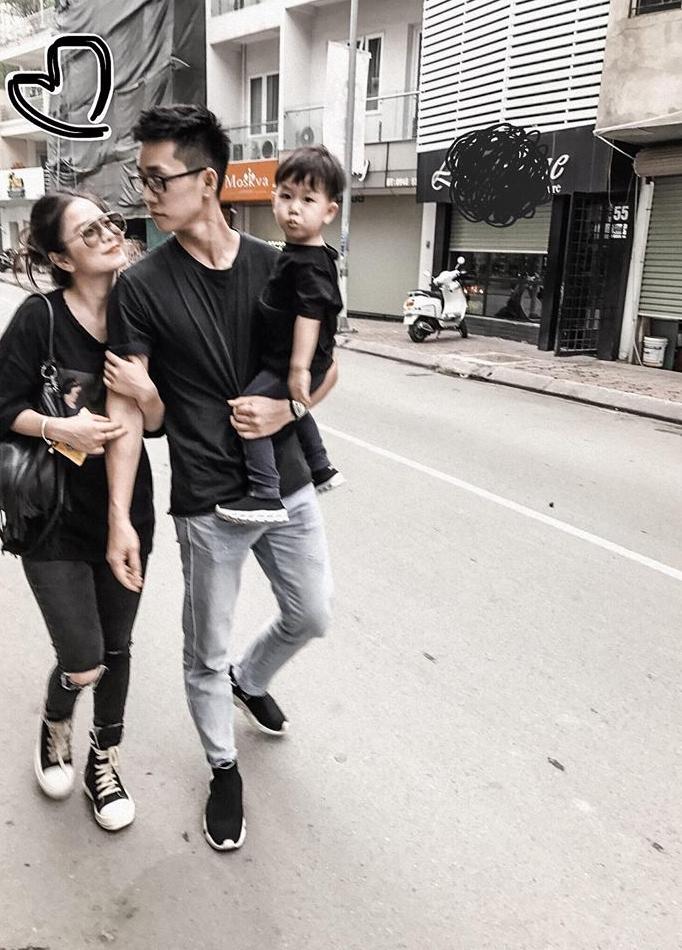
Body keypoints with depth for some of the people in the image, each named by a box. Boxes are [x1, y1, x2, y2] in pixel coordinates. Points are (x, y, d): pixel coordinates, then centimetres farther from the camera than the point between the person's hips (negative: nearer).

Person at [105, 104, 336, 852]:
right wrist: (119, 518, -15)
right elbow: (127, 407, -9)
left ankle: (250, 680, 50)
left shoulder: (274, 267, 0)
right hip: (208, 504, -3)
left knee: (312, 615, 18)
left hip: (288, 487, 4)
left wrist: (284, 410, -13)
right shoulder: (141, 287, -8)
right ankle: (223, 768, 37)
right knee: (207, 652, 10)